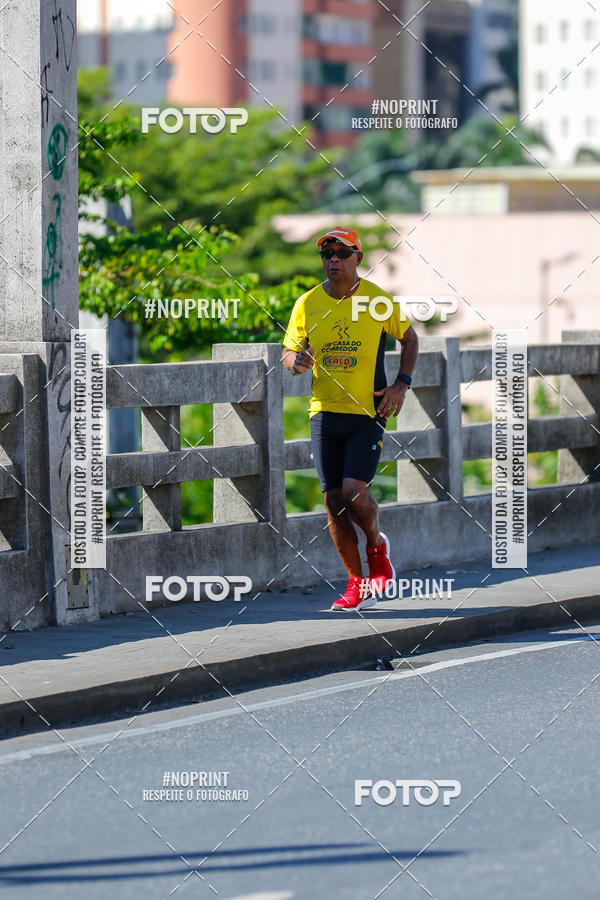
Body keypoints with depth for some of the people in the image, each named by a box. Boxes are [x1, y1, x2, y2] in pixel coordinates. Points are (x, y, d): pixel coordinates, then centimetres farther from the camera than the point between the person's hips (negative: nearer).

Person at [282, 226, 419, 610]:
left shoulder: (378, 301, -3)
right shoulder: (307, 304, 3)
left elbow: (410, 337, 12)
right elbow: (288, 351, 12)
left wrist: (402, 385, 0)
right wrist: (295, 361, -12)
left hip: (368, 412, -3)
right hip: (324, 413, 3)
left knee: (355, 492, -16)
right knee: (334, 500, 1)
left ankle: (377, 546, 16)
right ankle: (358, 584, 13)